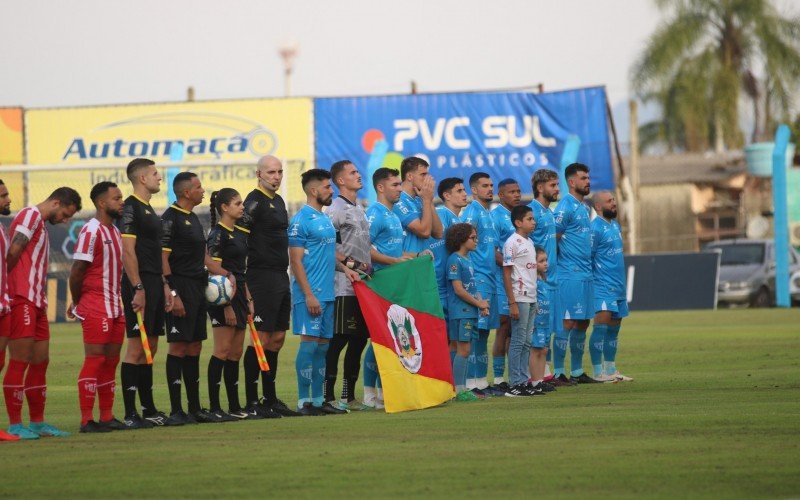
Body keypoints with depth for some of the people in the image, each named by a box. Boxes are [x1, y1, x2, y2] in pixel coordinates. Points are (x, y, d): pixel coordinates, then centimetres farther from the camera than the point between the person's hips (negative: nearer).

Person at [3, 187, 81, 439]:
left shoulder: (41, 224, 23)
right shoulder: (31, 215, -7)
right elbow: (14, 251, -19)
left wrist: (42, 298, 8)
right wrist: (8, 284, -9)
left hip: (36, 301, 10)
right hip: (21, 299, -10)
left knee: (40, 361, 11)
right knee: (20, 360, -8)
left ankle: (37, 422, 16)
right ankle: (15, 425, -7)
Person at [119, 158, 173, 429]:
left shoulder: (148, 210, 18)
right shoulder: (131, 208, -12)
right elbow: (127, 251, -18)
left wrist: (164, 286, 20)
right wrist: (137, 289, -22)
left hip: (154, 284, 10)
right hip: (139, 285, -10)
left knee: (150, 348, 12)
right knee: (136, 348, -9)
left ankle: (149, 410, 18)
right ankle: (130, 414, -9)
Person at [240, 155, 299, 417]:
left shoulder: (278, 201, 18)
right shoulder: (254, 201, -11)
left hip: (281, 277, 9)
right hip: (262, 277, -9)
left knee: (277, 339, 11)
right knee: (262, 339, -9)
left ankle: (270, 398, 18)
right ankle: (252, 401, -6)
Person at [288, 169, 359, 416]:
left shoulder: (325, 219, 17)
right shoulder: (301, 220, -10)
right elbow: (296, 261, -14)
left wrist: (344, 268, 9)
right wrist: (309, 295, -18)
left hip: (327, 294, 9)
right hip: (311, 295, -9)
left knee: (322, 346, 9)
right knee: (309, 343, -8)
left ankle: (318, 399, 14)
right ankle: (304, 401, -6)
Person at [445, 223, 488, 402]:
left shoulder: (468, 260, 16)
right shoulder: (455, 260, -11)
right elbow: (458, 289, -16)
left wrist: (482, 304, 3)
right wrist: (479, 303, -9)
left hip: (471, 312, 9)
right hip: (460, 312, -9)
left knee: (464, 350, 9)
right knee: (463, 349, -8)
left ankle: (463, 388, 12)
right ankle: (458, 389, -6)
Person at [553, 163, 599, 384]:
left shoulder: (584, 208, 18)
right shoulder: (566, 206, -11)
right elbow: (552, 238, -14)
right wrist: (565, 258, -9)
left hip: (585, 273, 9)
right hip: (570, 274, -9)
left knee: (582, 323, 11)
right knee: (568, 322, -10)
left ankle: (577, 372, 17)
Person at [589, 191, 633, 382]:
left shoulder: (615, 225, 15)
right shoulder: (595, 227, -12)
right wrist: (591, 285, -16)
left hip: (619, 286, 9)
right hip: (603, 287, -9)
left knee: (614, 329, 11)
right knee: (601, 326, -12)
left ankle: (611, 370, 17)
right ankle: (598, 372, -10)